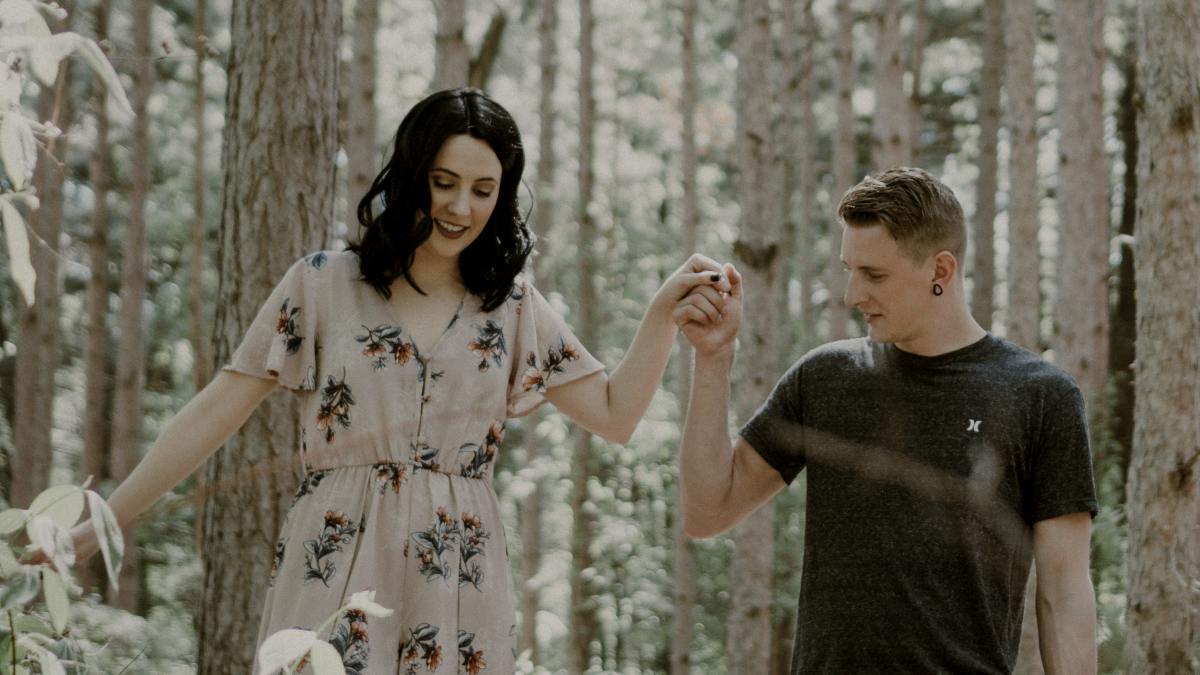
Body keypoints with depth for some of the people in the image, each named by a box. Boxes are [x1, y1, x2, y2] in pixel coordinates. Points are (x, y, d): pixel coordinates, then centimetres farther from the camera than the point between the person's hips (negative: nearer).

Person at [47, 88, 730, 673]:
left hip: (459, 589, 2)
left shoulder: (513, 307, 9)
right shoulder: (324, 285, 2)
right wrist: (98, 526, -3)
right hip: (335, 577, -2)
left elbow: (615, 414, 7)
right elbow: (213, 415, 1)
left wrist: (665, 310, -5)